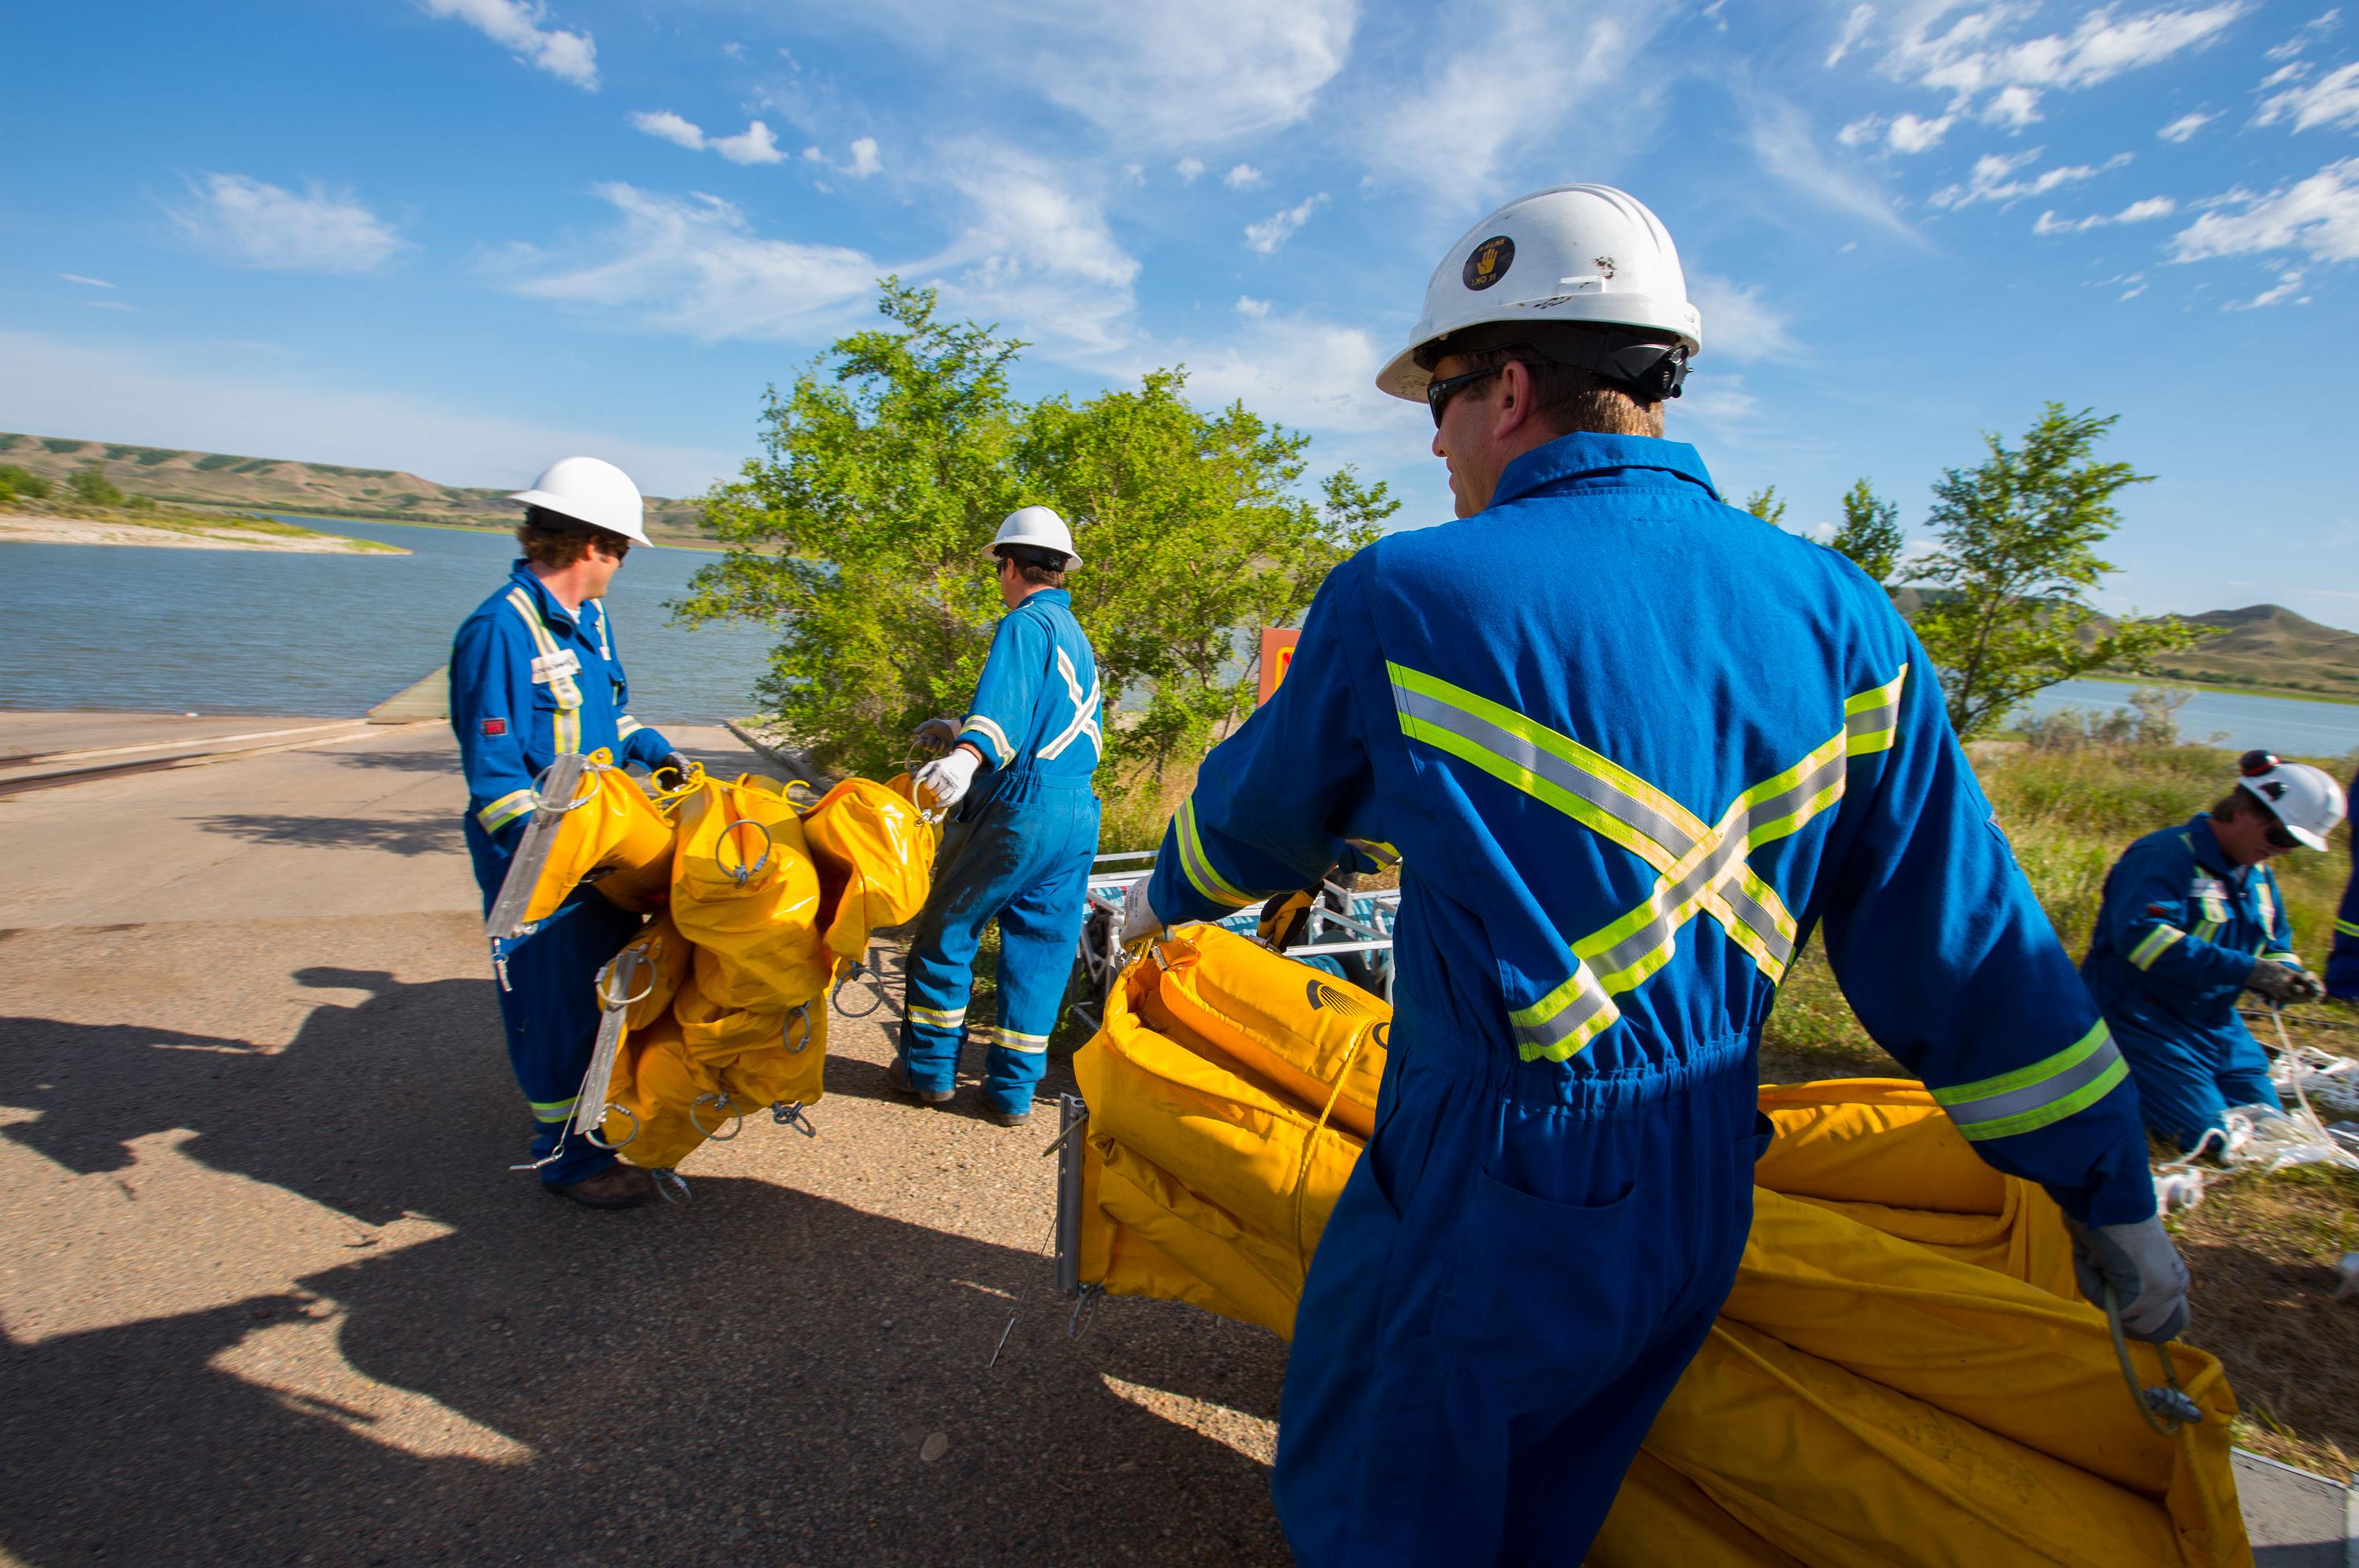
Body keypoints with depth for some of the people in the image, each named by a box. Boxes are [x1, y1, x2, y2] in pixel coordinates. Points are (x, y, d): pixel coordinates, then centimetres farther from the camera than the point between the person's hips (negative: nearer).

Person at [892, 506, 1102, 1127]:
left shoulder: (1025, 623, -6)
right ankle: (1012, 1090, 17)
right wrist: (962, 730, 40)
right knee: (1040, 950, 10)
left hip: (1016, 808, -8)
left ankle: (929, 1069, 19)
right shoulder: (1077, 637, 23)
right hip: (1078, 815, 8)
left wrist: (967, 755, -42)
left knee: (945, 934, 8)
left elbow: (1005, 697, -26)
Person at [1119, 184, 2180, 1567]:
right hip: (1703, 1211, 6)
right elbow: (1965, 942, 2)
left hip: (1487, 1197, -5)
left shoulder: (1402, 599, -16)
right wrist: (2115, 1195, 15)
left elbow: (1257, 815, 2)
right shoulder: (1838, 614, -2)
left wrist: (1164, 900, 24)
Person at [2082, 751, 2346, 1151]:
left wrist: (2288, 976, -6)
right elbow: (2141, 937, -31)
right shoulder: (2164, 855, -17)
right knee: (2206, 1138, -16)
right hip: (2144, 1023, -9)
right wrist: (2246, 969, -33)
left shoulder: (2259, 877, 14)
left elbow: (2274, 950, 19)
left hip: (2216, 1025, 9)